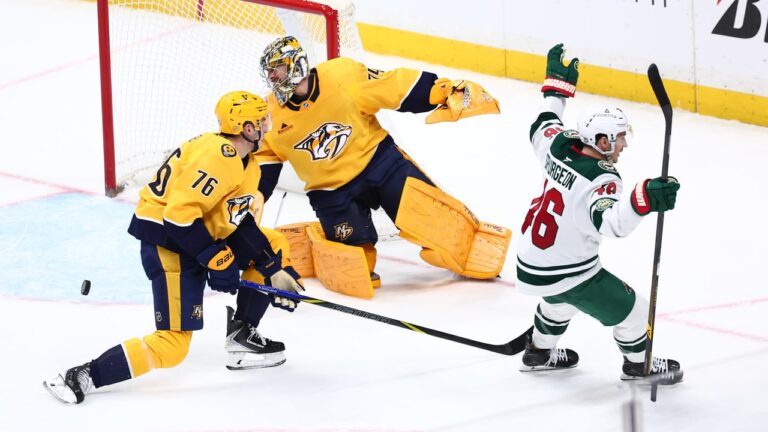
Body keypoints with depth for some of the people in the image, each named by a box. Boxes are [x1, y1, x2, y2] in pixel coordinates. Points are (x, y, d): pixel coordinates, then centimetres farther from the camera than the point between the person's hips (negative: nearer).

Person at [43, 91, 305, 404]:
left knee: (272, 247, 14)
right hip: (167, 242, -10)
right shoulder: (219, 156, -21)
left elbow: (243, 225, 13)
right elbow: (180, 214, -27)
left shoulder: (248, 165, 12)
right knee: (173, 347, -15)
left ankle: (242, 337, 18)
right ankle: (83, 377, -17)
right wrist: (216, 260, -25)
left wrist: (274, 268, 5)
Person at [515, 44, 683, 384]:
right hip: (570, 275, -8)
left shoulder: (560, 148, -6)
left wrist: (557, 82, 25)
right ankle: (638, 364, 30)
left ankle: (539, 352, 54)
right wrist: (643, 201, -59)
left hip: (531, 263, 8)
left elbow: (543, 126, 17)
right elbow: (610, 221, -44)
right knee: (630, 309, 9)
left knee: (560, 299, 39)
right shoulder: (601, 180, -27)